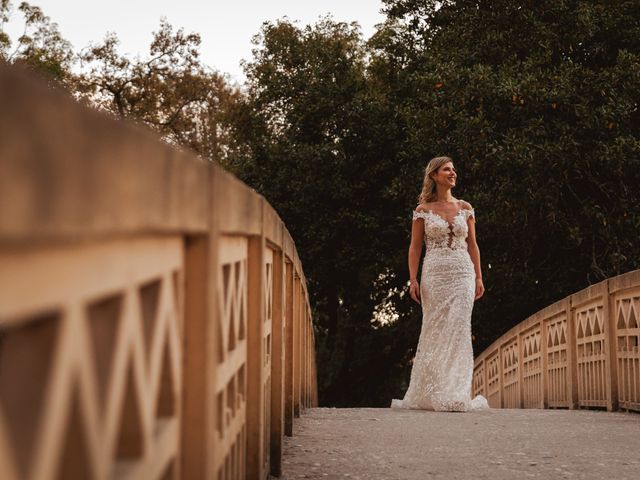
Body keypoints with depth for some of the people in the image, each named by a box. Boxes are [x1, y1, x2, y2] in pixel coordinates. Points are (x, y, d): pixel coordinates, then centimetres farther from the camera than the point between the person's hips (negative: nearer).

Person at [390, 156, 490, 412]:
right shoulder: (422, 210, 5)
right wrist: (413, 279, -6)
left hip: (462, 274, 1)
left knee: (458, 330, -7)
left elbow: (472, 245, 12)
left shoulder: (465, 208, 11)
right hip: (434, 274, -1)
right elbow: (415, 247, 4)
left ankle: (455, 395, -7)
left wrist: (479, 277, 5)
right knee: (435, 331, -1)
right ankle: (431, 393, 6)